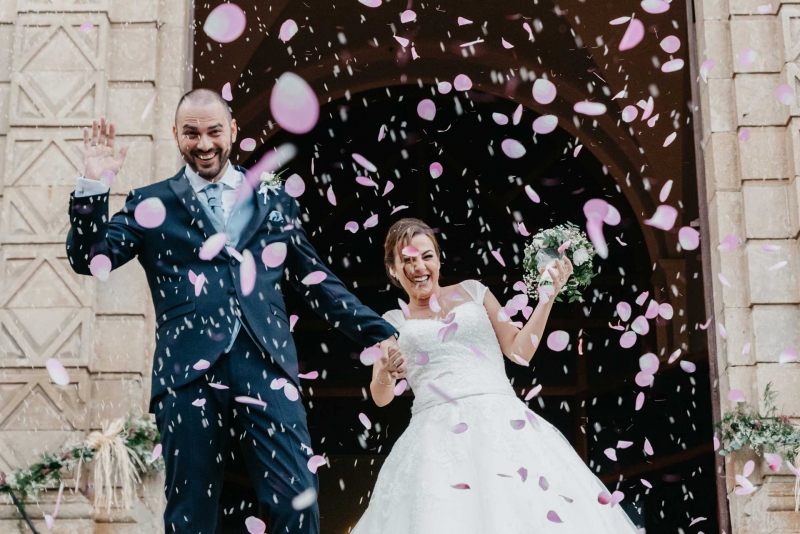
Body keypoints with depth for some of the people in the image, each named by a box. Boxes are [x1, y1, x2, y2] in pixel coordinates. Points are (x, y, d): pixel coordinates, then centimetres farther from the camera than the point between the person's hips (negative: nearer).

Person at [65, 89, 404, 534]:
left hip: (267, 367, 1)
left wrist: (380, 333, 14)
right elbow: (88, 260, 6)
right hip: (190, 372, -1)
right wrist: (94, 187, -7)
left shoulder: (275, 200, 18)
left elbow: (317, 281, 20)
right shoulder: (151, 204, 14)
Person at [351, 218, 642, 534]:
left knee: (526, 503, -20)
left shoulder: (472, 292, 17)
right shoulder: (393, 323, 17)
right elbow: (381, 398, 8)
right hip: (437, 433, 0)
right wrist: (386, 374, -14)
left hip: (502, 420, 0)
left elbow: (519, 351, 14)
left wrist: (548, 297, 6)